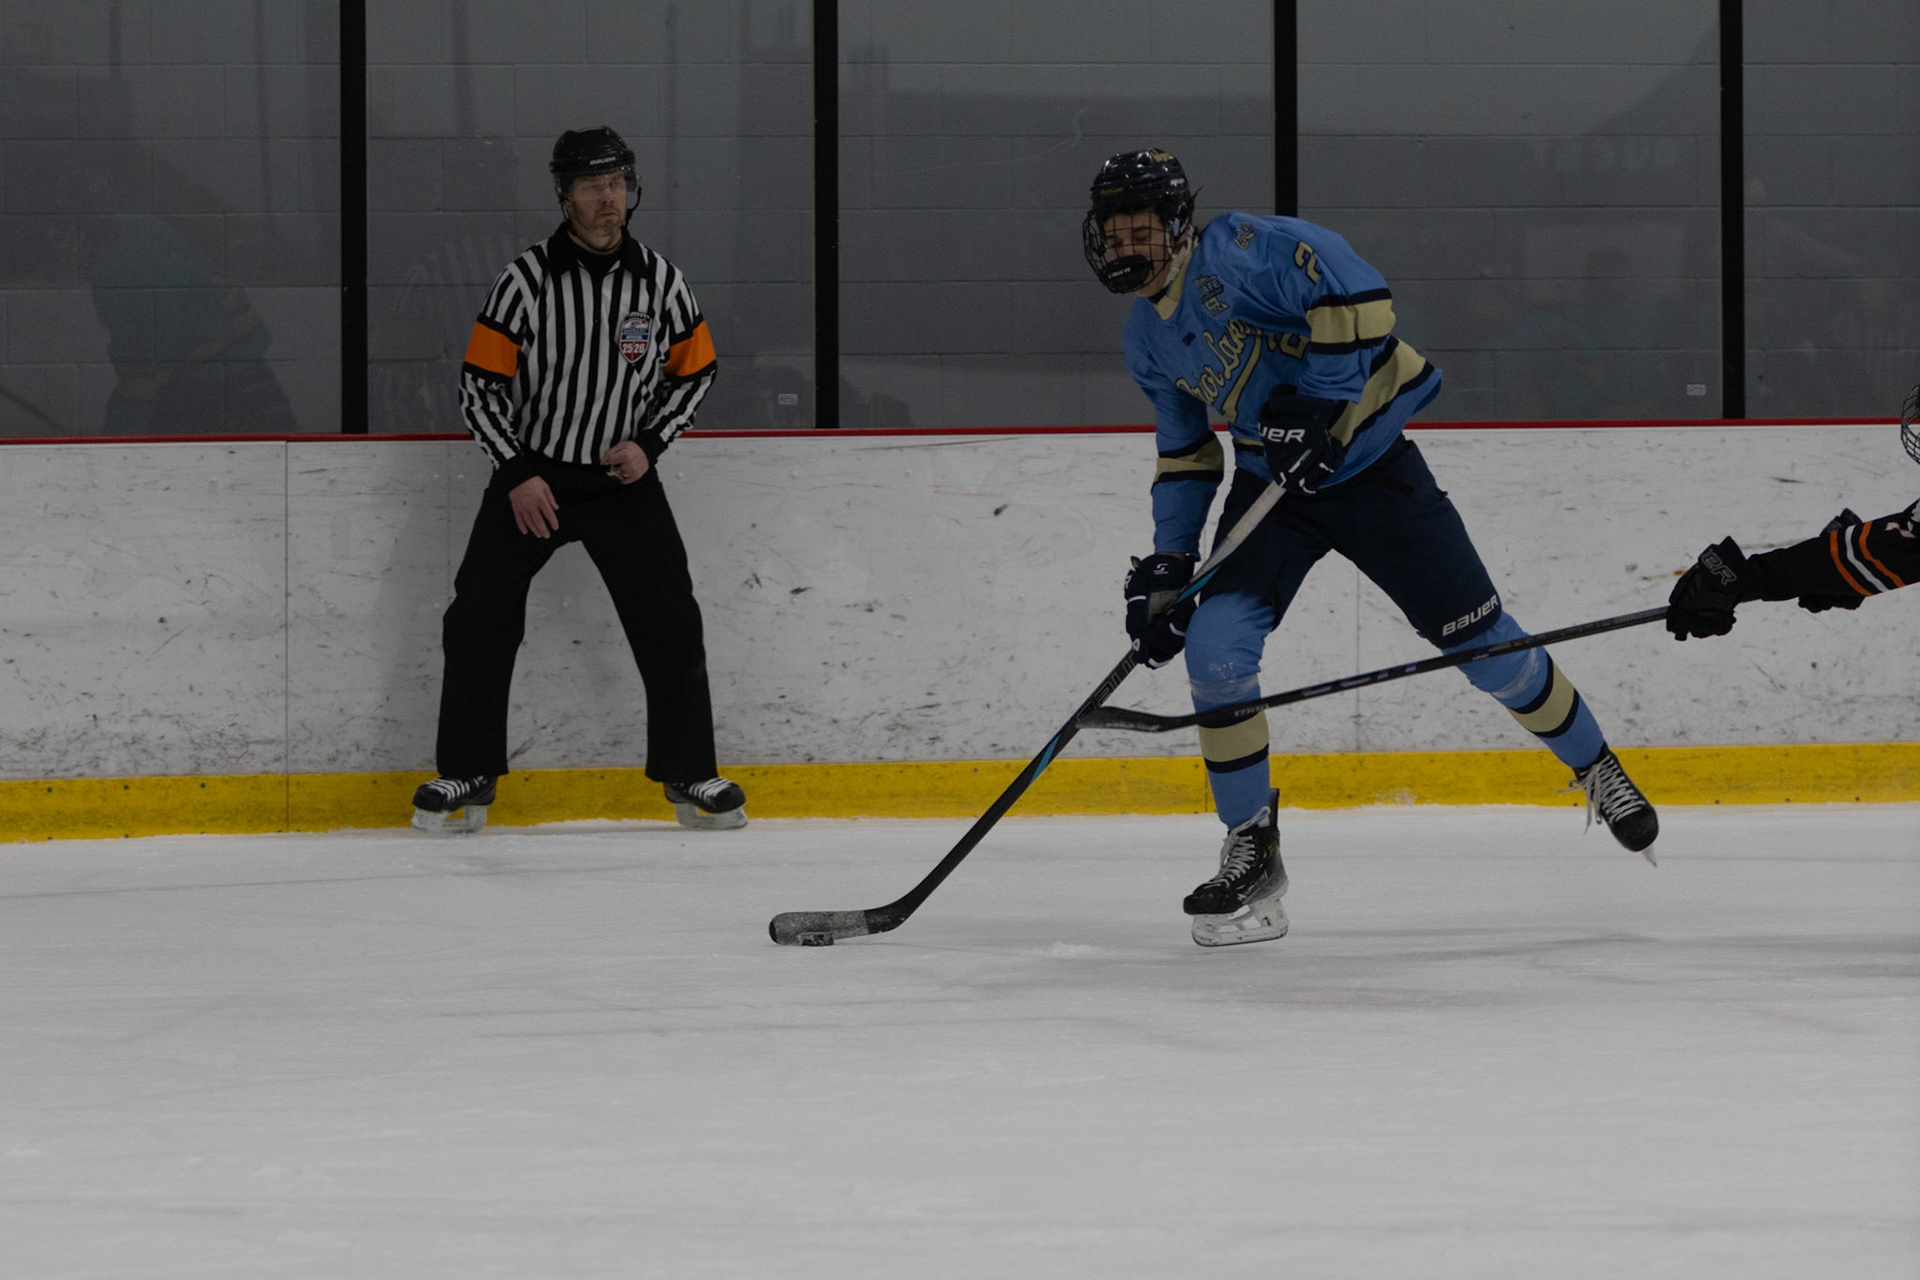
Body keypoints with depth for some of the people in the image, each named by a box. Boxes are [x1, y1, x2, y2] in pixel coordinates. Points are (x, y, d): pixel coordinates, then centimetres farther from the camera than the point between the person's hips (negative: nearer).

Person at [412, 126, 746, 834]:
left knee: (670, 623, -4)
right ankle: (466, 777, 3)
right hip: (531, 474, -2)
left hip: (623, 478, 2)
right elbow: (479, 383, -9)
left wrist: (650, 443, -6)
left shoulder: (659, 278, -4)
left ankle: (689, 775, 8)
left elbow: (694, 370, 8)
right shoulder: (528, 278, -12)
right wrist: (518, 473, -16)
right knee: (479, 617, -8)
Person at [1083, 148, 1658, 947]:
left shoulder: (1237, 252, -20)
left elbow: (1355, 293, -28)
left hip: (1366, 462, -6)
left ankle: (1596, 770, 24)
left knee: (1481, 641, 0)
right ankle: (1251, 853, -3)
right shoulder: (1147, 336, 6)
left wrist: (1320, 400, -30)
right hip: (1271, 483, 6)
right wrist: (1167, 563, 9)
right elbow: (1184, 450, 16)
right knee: (1215, 644, -14)